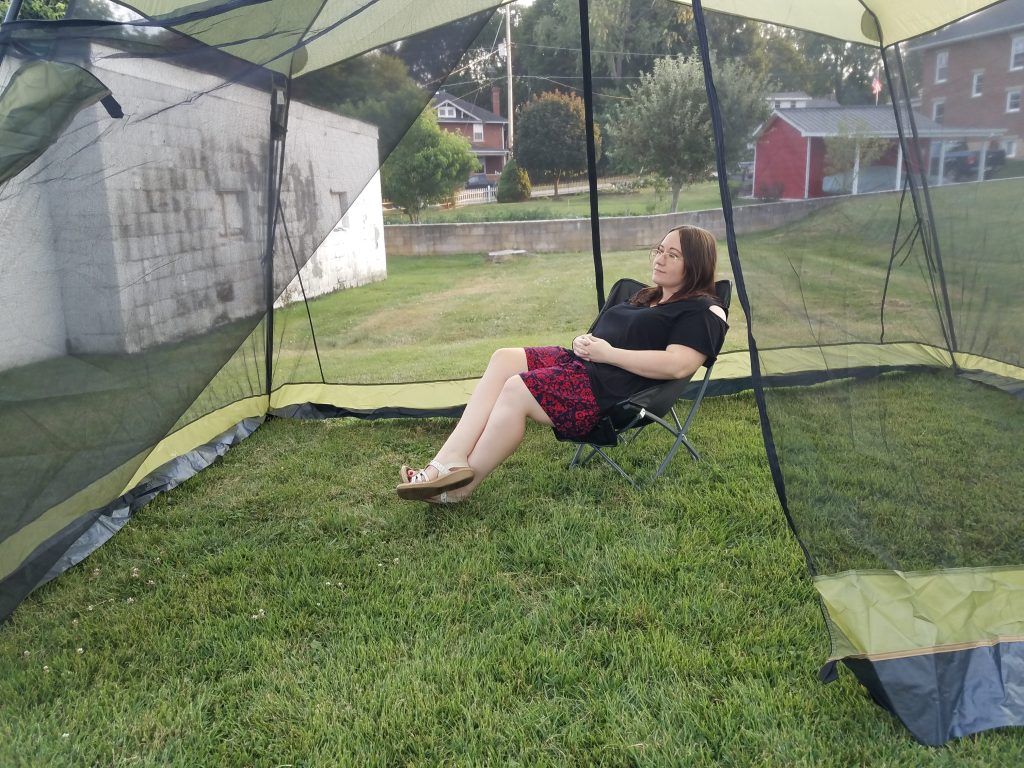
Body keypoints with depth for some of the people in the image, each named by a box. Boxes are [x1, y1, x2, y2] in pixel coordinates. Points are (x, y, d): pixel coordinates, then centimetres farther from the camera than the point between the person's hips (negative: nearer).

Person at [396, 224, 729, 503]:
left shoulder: (701, 311, -2)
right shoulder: (646, 298, 27)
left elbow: (678, 365, -19)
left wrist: (608, 353, -16)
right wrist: (585, 341, 4)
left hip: (611, 390, -10)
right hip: (580, 364, 10)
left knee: (517, 389, -25)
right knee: (505, 359, -12)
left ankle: (462, 484, -17)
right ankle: (450, 461, -24)